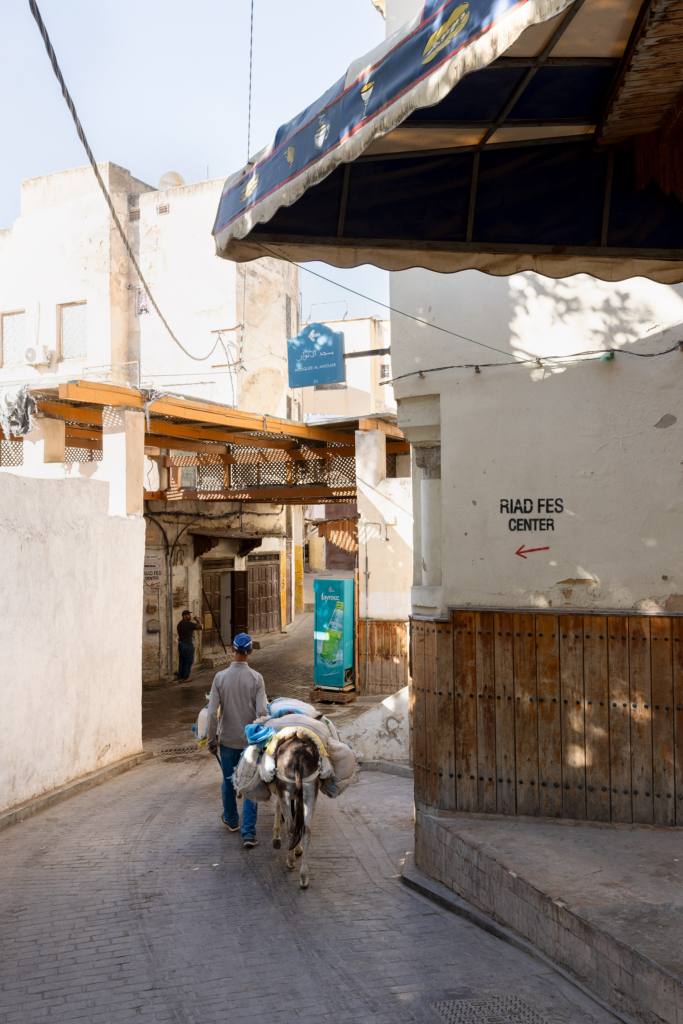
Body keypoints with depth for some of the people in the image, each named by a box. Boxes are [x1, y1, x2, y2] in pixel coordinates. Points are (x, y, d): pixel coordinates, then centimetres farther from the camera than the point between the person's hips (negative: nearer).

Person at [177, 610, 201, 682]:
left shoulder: (180, 624, 10)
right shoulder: (189, 623, -17)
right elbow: (200, 626, -15)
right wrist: (196, 619, 0)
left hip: (180, 643, 8)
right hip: (188, 644, -8)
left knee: (181, 661, 12)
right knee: (188, 662, 1)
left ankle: (180, 678, 15)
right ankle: (186, 678, 4)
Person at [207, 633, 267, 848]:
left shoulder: (220, 677, -9)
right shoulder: (256, 678, -11)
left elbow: (212, 712, -10)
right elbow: (262, 712, -15)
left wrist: (212, 739, 1)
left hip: (228, 739, 2)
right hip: (251, 740, -1)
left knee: (229, 781, 20)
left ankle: (231, 820, 42)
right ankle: (249, 833, 1)